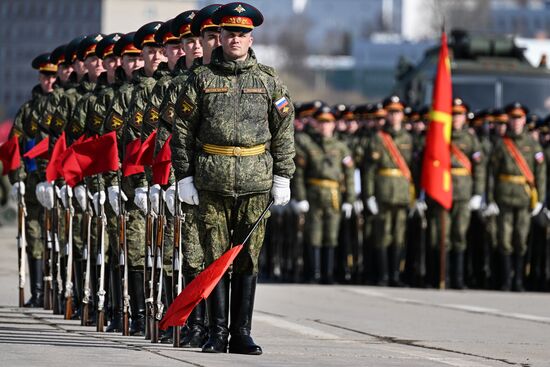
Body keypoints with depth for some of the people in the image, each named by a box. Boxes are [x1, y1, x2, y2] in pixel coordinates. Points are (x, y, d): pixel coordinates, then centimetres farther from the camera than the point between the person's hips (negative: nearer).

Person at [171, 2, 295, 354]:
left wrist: (282, 178, 4)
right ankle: (218, 333, 5)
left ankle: (242, 333, 9)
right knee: (215, 258, 0)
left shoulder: (269, 81, 7)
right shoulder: (201, 79, 5)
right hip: (212, 183, -1)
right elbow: (182, 131, 6)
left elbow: (284, 133, 9)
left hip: (256, 182, 1)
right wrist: (184, 176, 1)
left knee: (248, 260, 3)